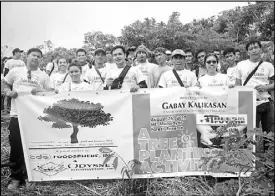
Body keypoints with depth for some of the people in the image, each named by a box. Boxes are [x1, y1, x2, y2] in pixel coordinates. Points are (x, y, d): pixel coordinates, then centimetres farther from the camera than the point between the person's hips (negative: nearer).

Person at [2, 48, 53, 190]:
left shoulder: (44, 75, 7)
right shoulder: (15, 71, 8)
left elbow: (51, 92, 7)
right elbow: (4, 84, 18)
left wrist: (40, 91, -12)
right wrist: (9, 92, -3)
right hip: (17, 114, 0)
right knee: (16, 146, 5)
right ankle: (16, 177, 20)